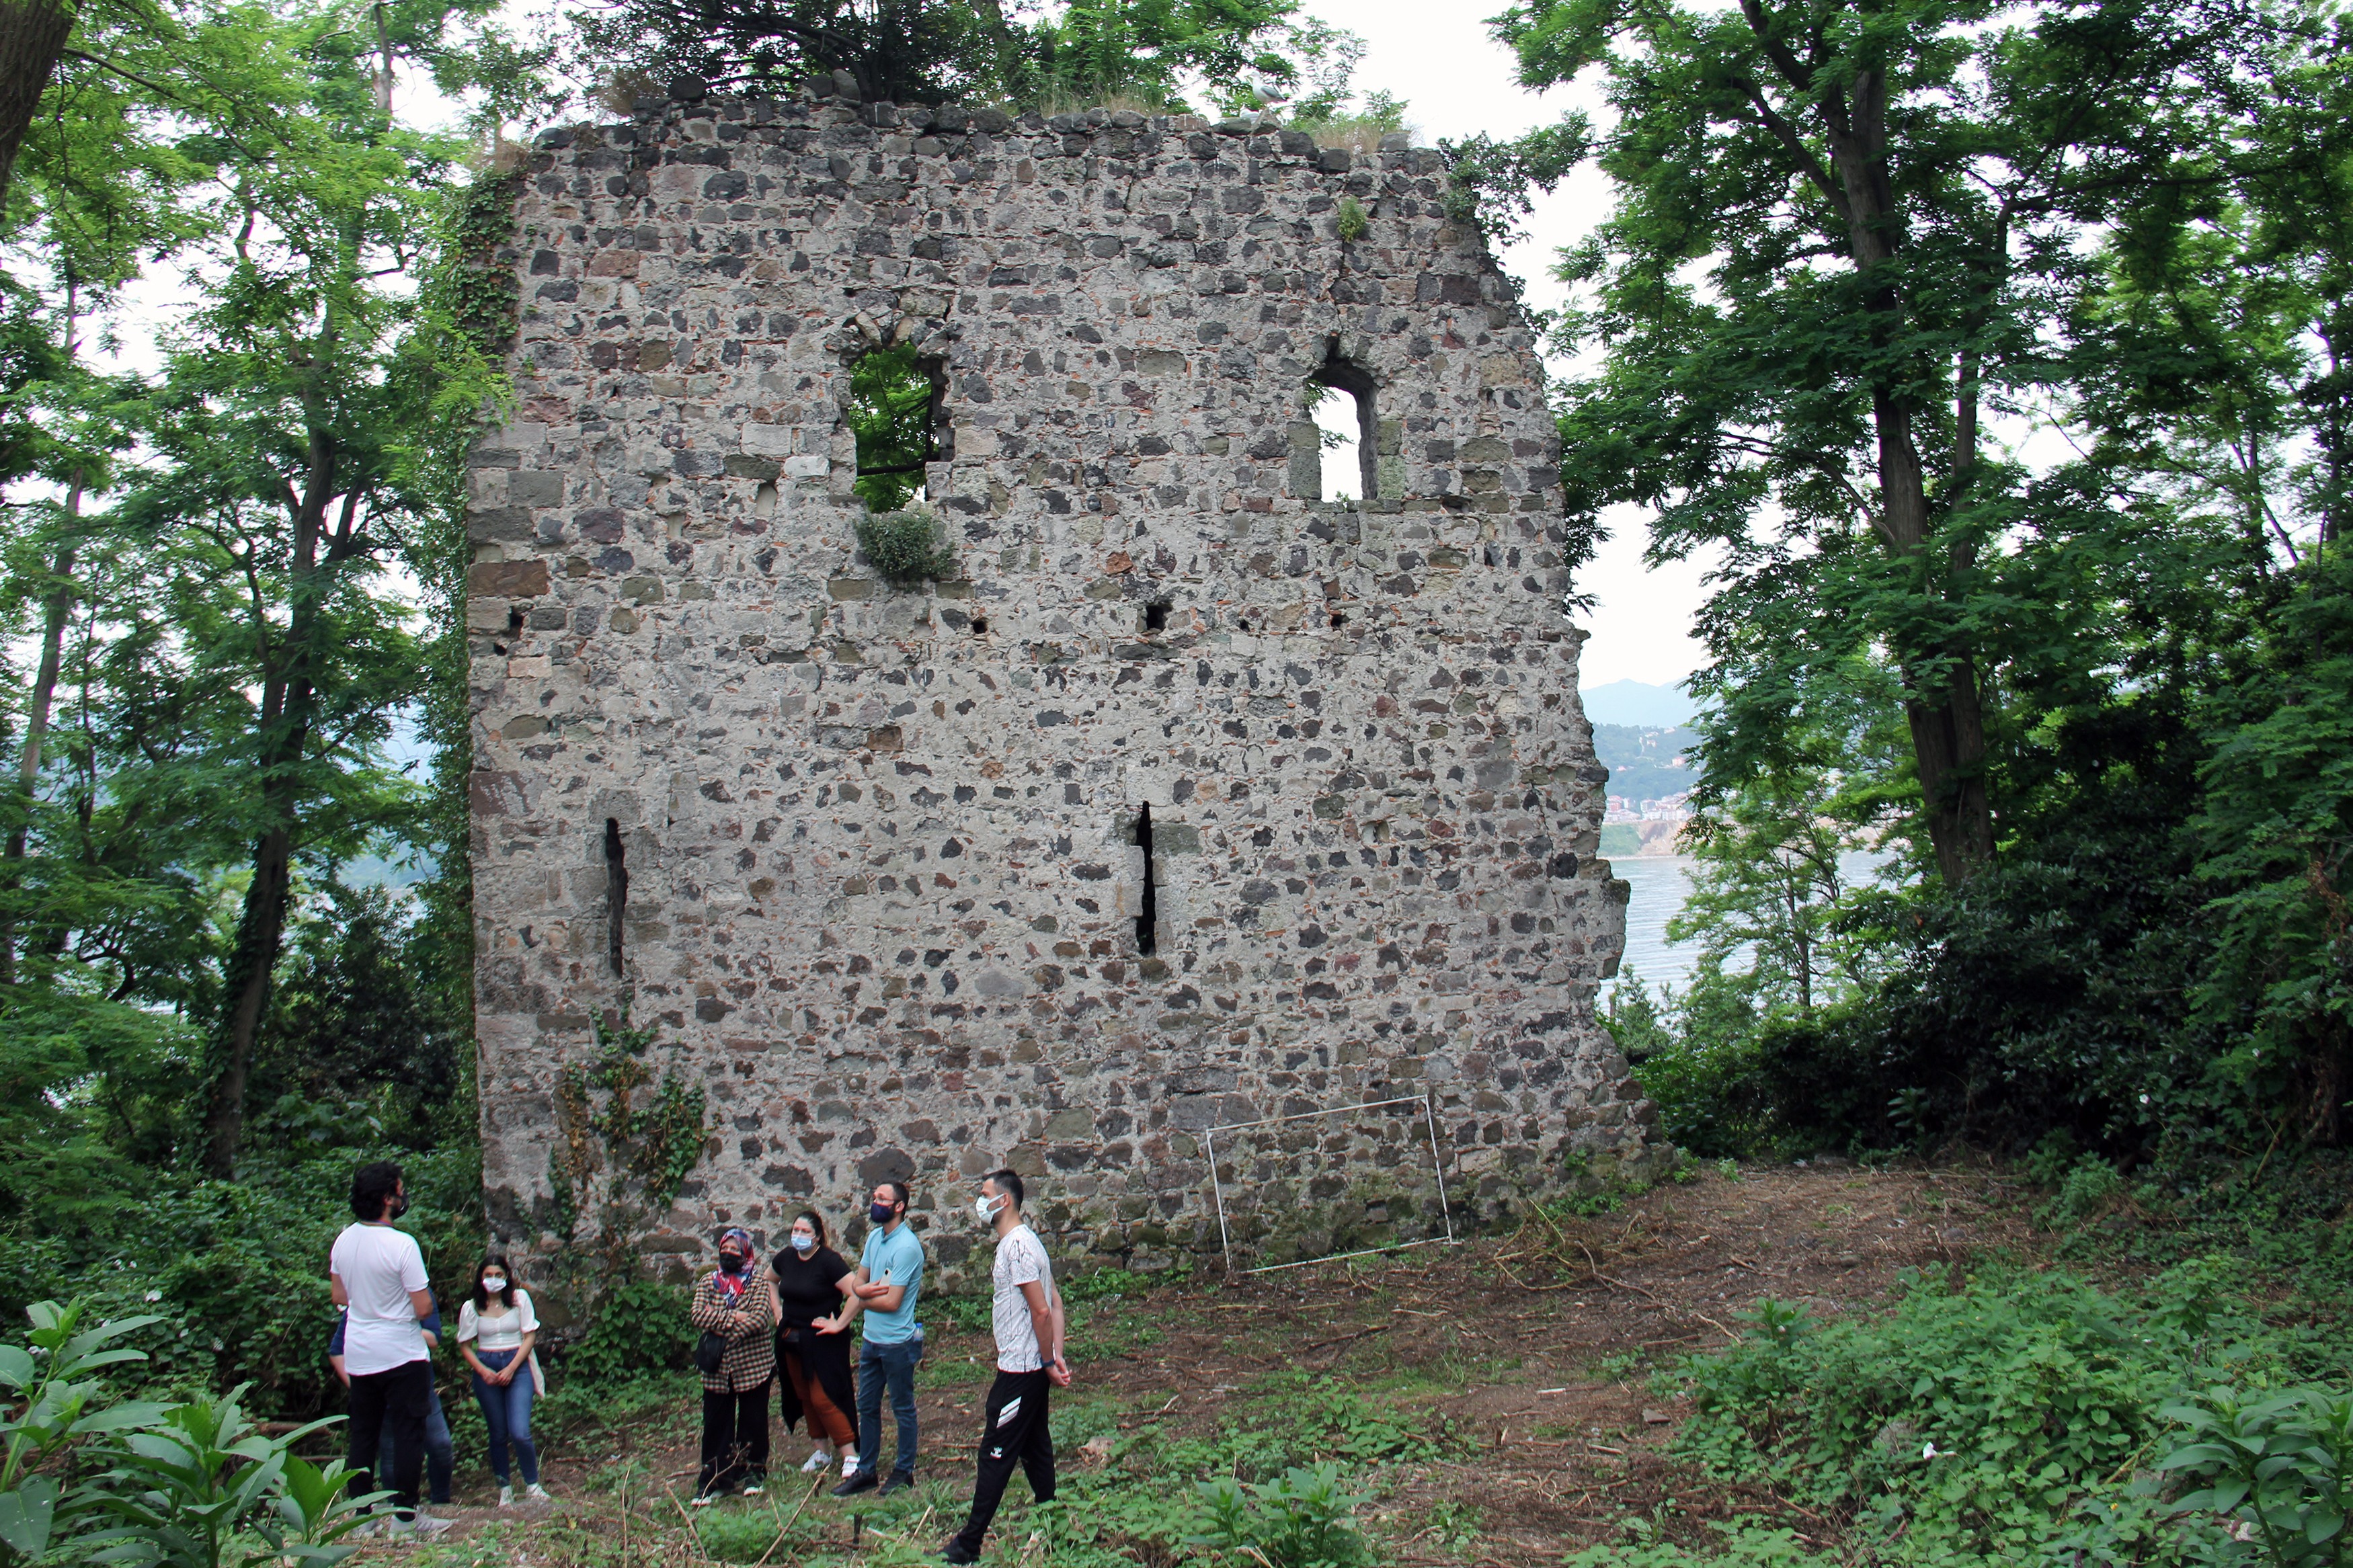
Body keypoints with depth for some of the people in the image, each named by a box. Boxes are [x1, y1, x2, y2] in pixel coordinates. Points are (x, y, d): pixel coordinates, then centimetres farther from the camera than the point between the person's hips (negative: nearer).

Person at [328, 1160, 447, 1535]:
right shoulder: (401, 1244, -21)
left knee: (364, 1434, 13)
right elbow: (423, 1308, -19)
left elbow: (339, 1296, 14)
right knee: (408, 1434, 1)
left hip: (358, 1356, 6)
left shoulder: (343, 1240, 0)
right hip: (400, 1354, -6)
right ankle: (404, 1514, 2)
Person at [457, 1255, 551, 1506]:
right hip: (486, 1368, 2)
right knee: (498, 1435, 5)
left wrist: (511, 1368, -8)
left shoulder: (520, 1298, 0)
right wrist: (483, 1371, -8)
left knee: (520, 1433, -13)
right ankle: (504, 1488, 19)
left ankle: (533, 1485, 2)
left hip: (518, 1366, -2)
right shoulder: (471, 1307, 3)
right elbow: (465, 1346, 7)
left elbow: (530, 1335, 0)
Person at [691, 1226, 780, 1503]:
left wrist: (722, 1330, -16)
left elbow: (760, 1319, -16)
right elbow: (698, 1315, -7)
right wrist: (733, 1317, -16)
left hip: (753, 1365, -2)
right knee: (715, 1423, 3)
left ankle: (753, 1471, 24)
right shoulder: (708, 1282, 7)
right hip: (717, 1369, 2)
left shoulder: (758, 1283, -2)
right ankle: (714, 1478, 11)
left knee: (753, 1421, 8)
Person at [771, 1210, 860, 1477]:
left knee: (823, 1399, -9)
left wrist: (839, 1324, -20)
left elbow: (856, 1294, -26)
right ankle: (820, 1452, 28)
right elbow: (771, 1281, 26)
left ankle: (851, 1457, -2)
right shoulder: (786, 1258, 2)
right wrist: (778, 1312, 16)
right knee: (804, 1397, 14)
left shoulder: (829, 1261, -19)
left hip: (822, 1341, -7)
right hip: (792, 1339, 7)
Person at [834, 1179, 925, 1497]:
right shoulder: (874, 1237, 6)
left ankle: (904, 1471, 19)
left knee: (903, 1408, 7)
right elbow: (858, 1283, 11)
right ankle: (865, 1470, 25)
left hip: (898, 1342, -8)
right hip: (871, 1339, 8)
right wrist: (867, 1289, -13)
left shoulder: (906, 1247, -21)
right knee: (867, 1407, 15)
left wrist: (864, 1298, -4)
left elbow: (891, 1303, -22)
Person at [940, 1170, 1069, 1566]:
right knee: (1035, 1450, 16)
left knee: (996, 1455, -3)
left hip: (1019, 1370, -10)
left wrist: (1049, 1362, -14)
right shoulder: (1024, 1241, 13)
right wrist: (1056, 1356, 6)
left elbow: (1042, 1310, -22)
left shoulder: (1017, 1246, -19)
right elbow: (1055, 1303, 12)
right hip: (1031, 1369, 10)